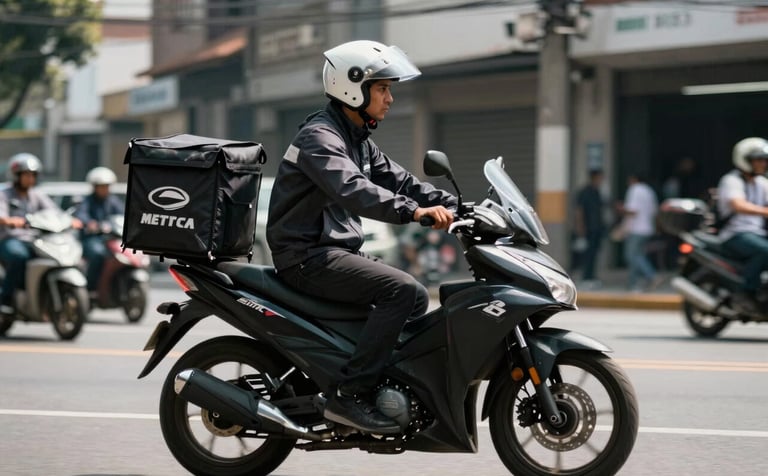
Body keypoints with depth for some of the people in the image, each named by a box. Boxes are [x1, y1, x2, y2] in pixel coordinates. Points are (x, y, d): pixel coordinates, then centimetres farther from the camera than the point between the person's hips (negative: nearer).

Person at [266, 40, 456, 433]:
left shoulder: (359, 141, 18)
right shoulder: (319, 136, -15)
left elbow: (396, 180, 15)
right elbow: (351, 189, -32)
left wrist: (454, 205, 1)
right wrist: (413, 211, -42)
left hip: (336, 250, 10)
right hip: (308, 257, -10)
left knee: (417, 299, 10)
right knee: (401, 290, -23)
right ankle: (348, 395, -25)